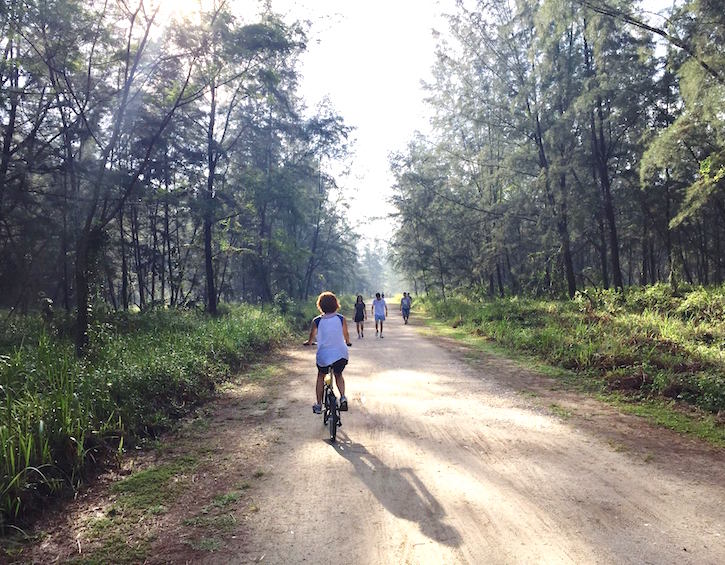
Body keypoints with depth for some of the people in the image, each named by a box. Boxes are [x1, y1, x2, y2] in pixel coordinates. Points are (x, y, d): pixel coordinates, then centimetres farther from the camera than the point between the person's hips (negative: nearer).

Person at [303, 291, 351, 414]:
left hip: (323, 356, -1)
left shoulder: (316, 321, -9)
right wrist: (347, 343, 28)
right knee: (338, 374, 28)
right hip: (341, 354, 1)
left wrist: (307, 343, 26)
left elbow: (311, 339, 3)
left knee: (321, 376, 24)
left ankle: (319, 405, 26)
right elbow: (346, 336, 5)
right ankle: (343, 397, 9)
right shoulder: (341, 319, -7)